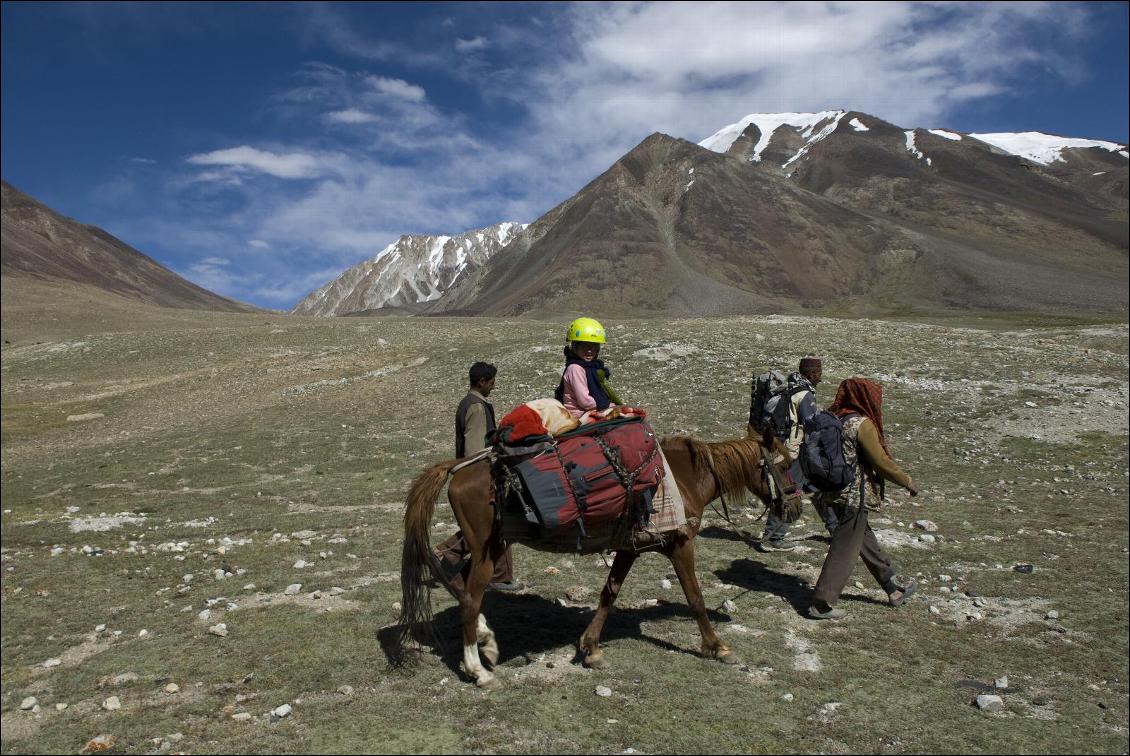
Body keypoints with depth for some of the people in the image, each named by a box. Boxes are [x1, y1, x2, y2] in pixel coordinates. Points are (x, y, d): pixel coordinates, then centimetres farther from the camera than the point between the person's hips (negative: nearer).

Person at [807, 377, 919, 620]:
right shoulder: (862, 424, -17)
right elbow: (882, 462, -16)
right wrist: (908, 482, -3)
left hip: (832, 494, 9)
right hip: (854, 497, -9)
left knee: (866, 539, 20)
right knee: (844, 550, 0)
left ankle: (894, 590, 36)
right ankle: (821, 604, 4)